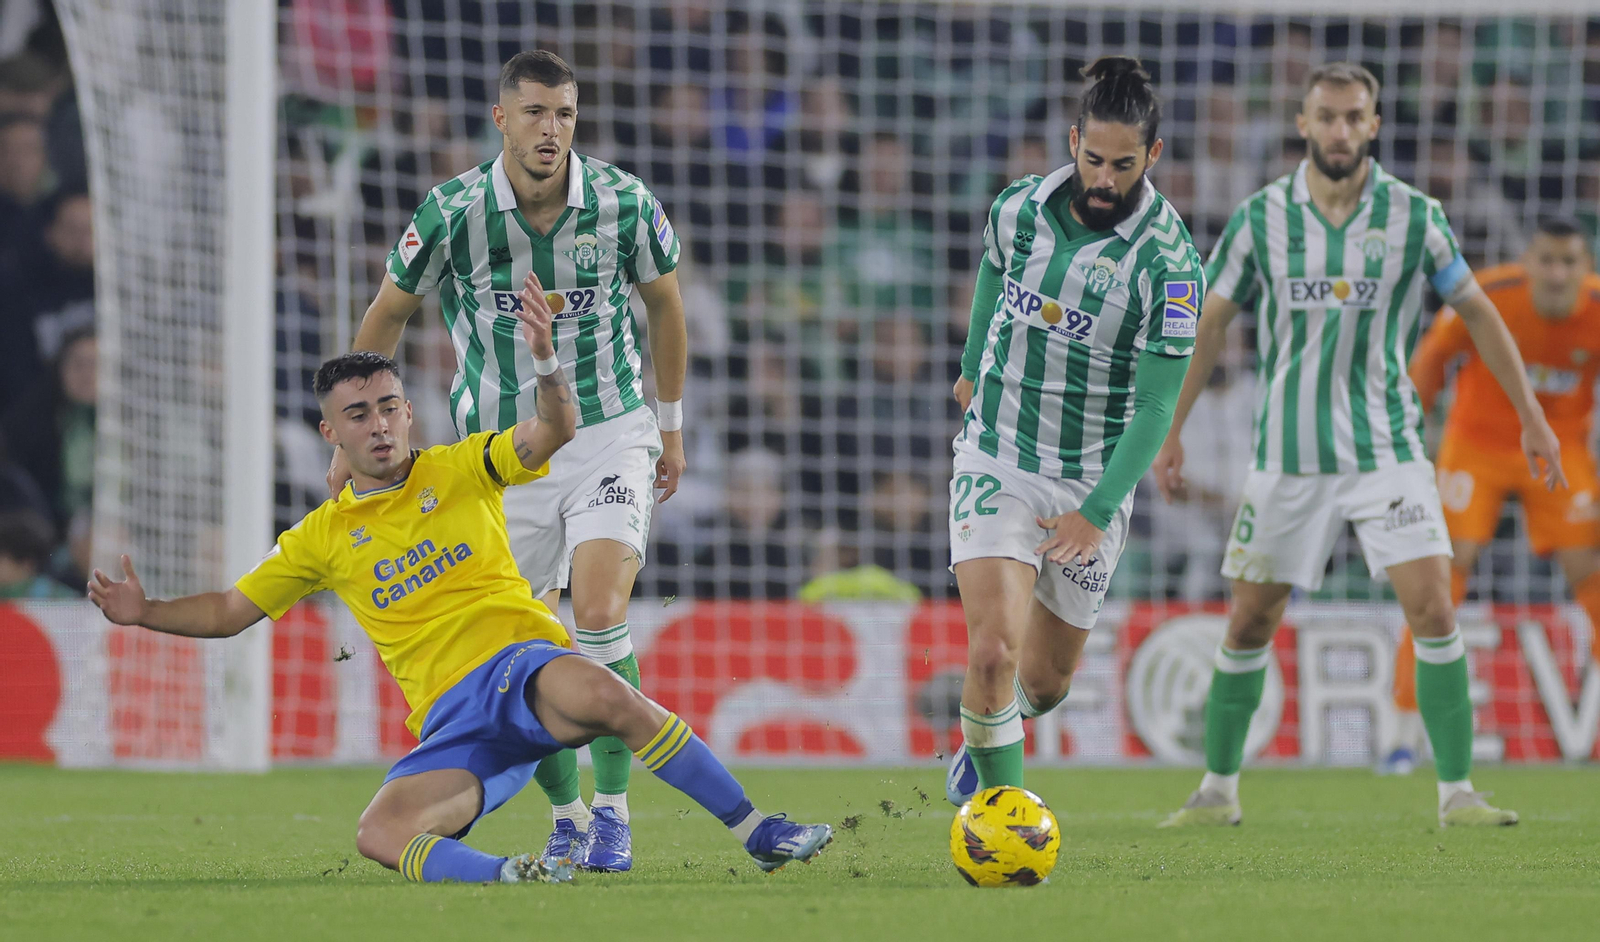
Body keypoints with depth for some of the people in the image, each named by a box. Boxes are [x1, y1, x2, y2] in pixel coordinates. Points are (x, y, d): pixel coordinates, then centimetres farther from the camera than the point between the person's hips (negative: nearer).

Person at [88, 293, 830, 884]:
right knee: (380, 835, -27)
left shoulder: (460, 470, 11)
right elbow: (231, 611, 23)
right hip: (451, 723, 3)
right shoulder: (322, 538, 17)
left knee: (601, 694, -38)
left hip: (523, 661, -3)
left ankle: (757, 832, -31)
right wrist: (145, 613, 7)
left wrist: (545, 362, -24)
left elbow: (552, 433, -4)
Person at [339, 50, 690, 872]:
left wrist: (671, 425, 15)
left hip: (610, 432, -1)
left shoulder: (625, 204, -10)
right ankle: (567, 819, 18)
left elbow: (663, 302, 9)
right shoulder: (454, 213, -13)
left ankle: (611, 810, -8)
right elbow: (388, 313, 3)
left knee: (598, 615, -19)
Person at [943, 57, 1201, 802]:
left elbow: (1156, 407, -16)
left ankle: (983, 742, 49)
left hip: (1094, 483, 0)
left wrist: (1098, 512, -21)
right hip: (997, 461, 0)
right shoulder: (1018, 209, -7)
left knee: (1046, 679, 14)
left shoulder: (1169, 263, -17)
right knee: (993, 650, -21)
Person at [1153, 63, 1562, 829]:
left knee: (1433, 608, -12)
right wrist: (1172, 429, 6)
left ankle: (1457, 794, -6)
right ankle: (1217, 790, 18)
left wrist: (1530, 416, 7)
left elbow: (1476, 311, 7)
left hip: (1385, 447, -1)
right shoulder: (1261, 217, -2)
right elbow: (1212, 321, 7)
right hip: (1286, 451, 1)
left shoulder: (1413, 217, -3)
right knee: (1249, 623, 3)